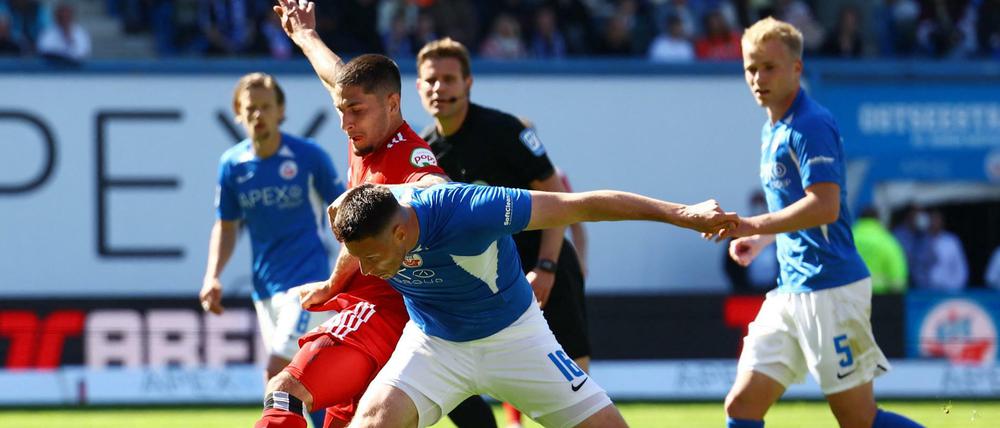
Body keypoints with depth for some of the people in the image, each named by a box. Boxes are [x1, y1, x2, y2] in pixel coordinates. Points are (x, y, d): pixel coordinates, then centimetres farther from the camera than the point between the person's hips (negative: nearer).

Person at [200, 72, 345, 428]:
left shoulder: (309, 156, -7)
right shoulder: (232, 164, 3)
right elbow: (226, 226, 13)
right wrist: (212, 278, -1)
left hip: (308, 281, -5)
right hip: (265, 288, 5)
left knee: (277, 374, -18)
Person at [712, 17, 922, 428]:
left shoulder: (811, 125, -13)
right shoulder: (772, 131, 16)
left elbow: (825, 206, -25)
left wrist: (756, 226, -29)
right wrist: (761, 239, 20)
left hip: (831, 290, -9)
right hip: (791, 289, 9)